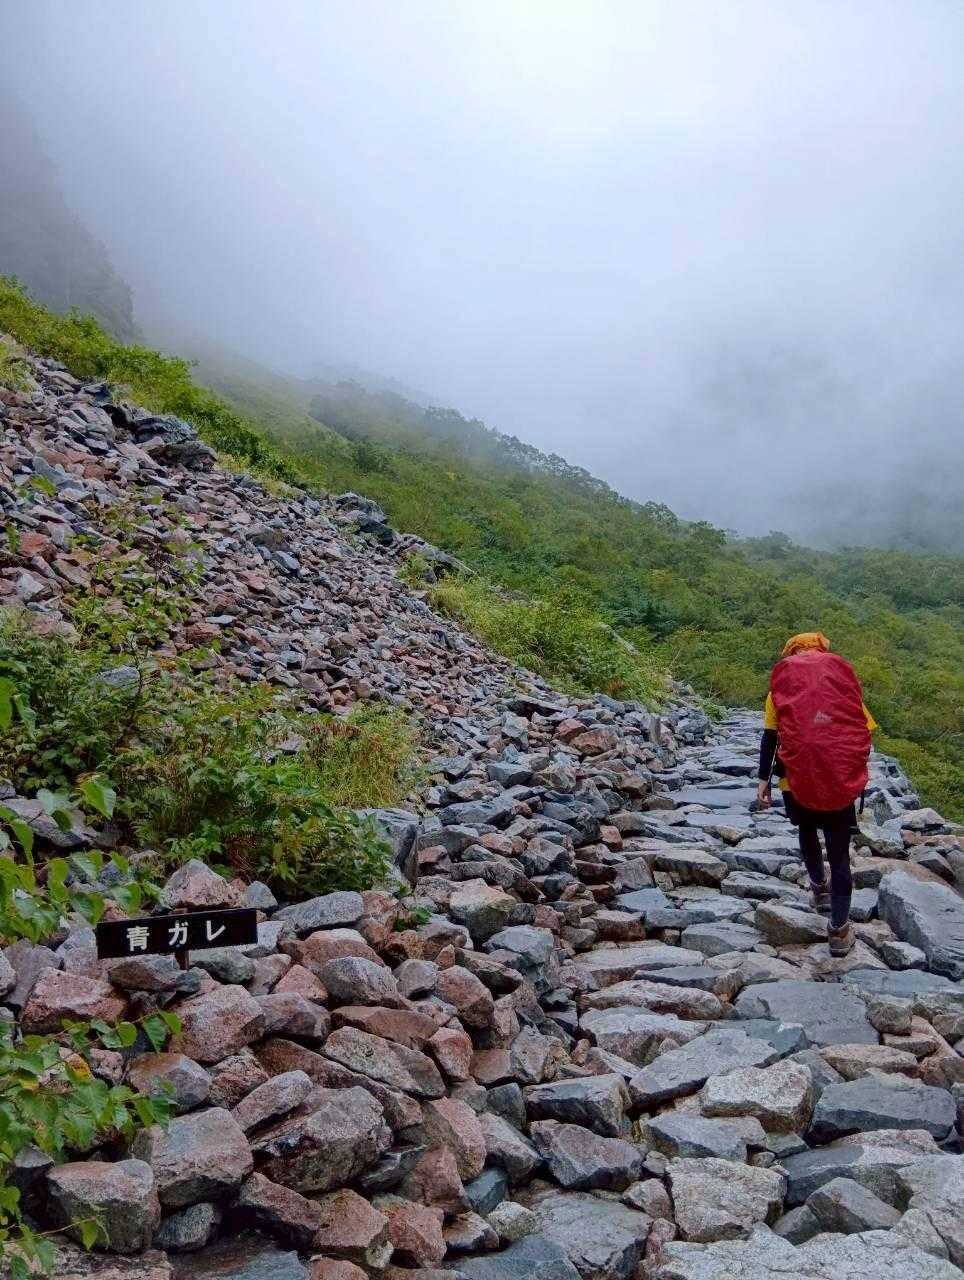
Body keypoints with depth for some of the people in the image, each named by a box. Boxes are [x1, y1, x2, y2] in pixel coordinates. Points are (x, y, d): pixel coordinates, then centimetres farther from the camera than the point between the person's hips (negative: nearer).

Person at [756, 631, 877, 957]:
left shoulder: (781, 688, 4)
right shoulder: (845, 685, 6)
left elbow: (769, 738, 0)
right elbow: (865, 735, 7)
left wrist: (764, 779, 4)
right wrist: (857, 775, 18)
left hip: (797, 781, 0)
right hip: (840, 783, 0)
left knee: (807, 832, 30)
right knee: (839, 853, 8)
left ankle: (819, 888, 43)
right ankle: (839, 928, 7)